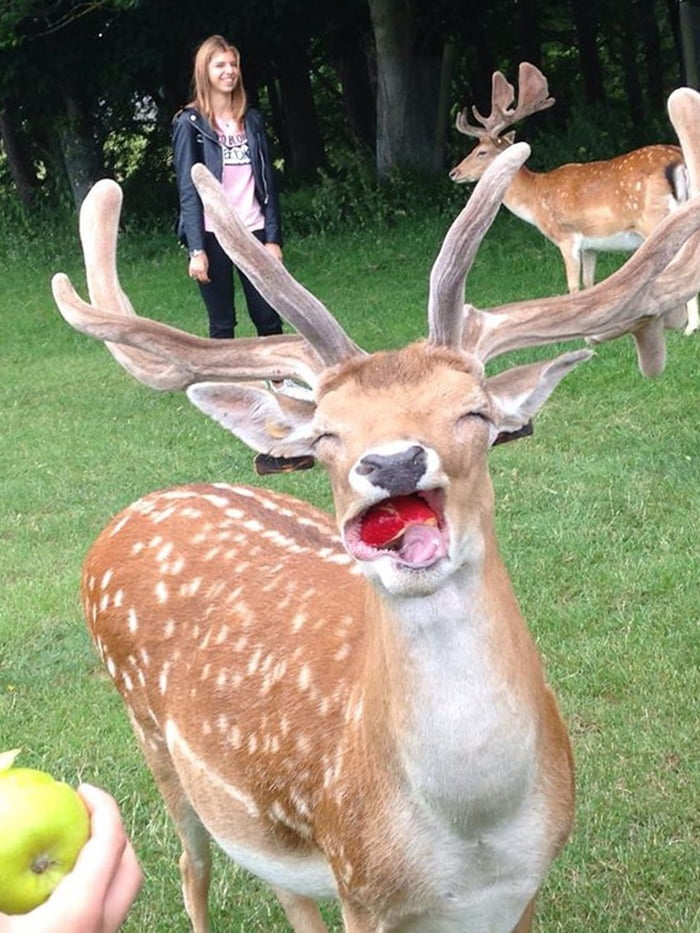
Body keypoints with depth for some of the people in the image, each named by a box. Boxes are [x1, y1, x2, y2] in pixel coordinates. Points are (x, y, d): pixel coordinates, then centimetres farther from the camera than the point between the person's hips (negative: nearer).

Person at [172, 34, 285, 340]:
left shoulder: (252, 120, 11)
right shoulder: (190, 124, -1)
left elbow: (267, 182, 10)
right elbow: (188, 190, -5)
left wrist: (273, 237, 2)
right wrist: (196, 249, -12)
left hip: (253, 232, 4)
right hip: (213, 235, -3)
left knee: (270, 320, 2)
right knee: (222, 325, 2)